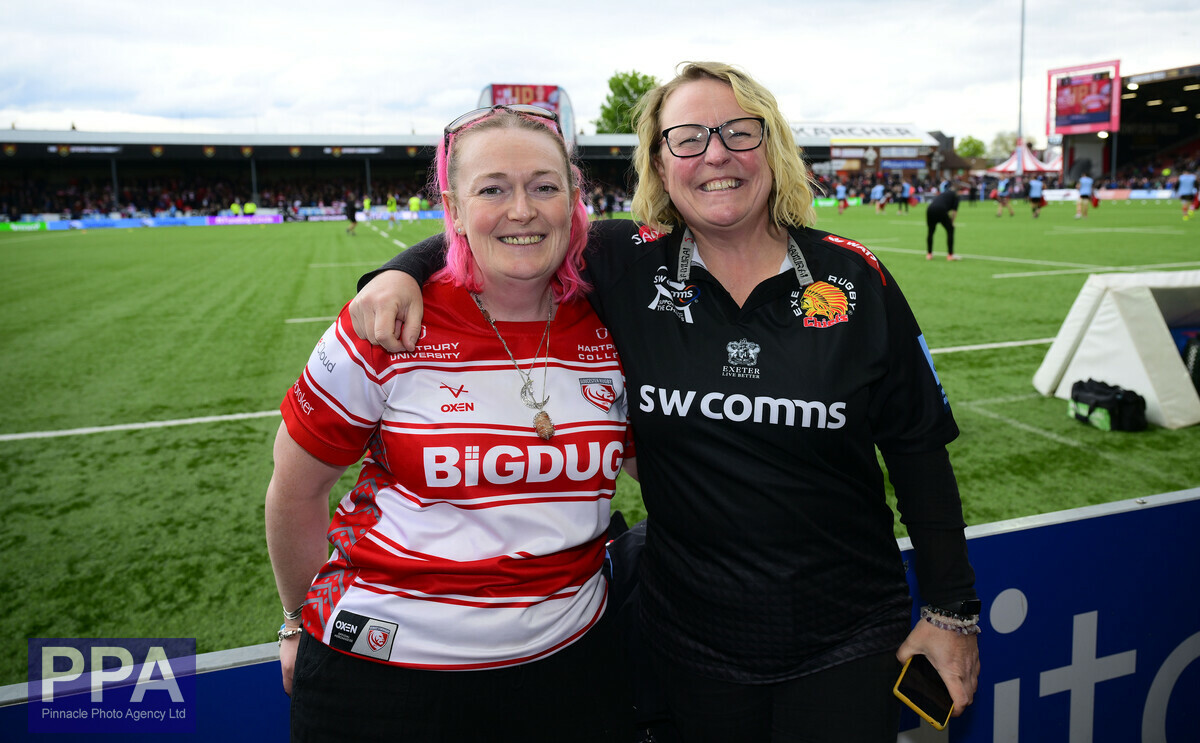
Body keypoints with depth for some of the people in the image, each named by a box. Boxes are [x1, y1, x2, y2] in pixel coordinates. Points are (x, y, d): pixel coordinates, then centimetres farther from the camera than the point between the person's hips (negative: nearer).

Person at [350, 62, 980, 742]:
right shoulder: (627, 266, -7)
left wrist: (953, 612, 2)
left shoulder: (856, 279, -6)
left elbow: (919, 450, 0)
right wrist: (404, 271, -16)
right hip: (692, 641, 0)